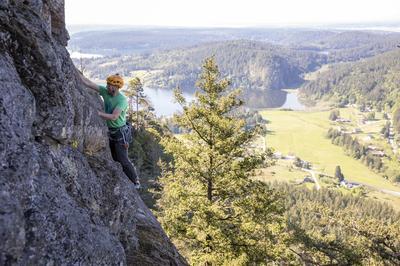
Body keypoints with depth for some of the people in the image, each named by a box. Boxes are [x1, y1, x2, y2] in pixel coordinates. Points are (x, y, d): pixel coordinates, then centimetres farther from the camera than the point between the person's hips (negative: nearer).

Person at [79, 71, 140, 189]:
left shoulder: (122, 100, -23)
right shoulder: (105, 91, -4)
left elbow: (114, 117, -32)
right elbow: (89, 83, -6)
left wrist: (98, 113, -33)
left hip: (120, 132, -7)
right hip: (111, 131, 8)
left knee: (123, 160, -6)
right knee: (115, 158, 16)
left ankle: (136, 182, 10)